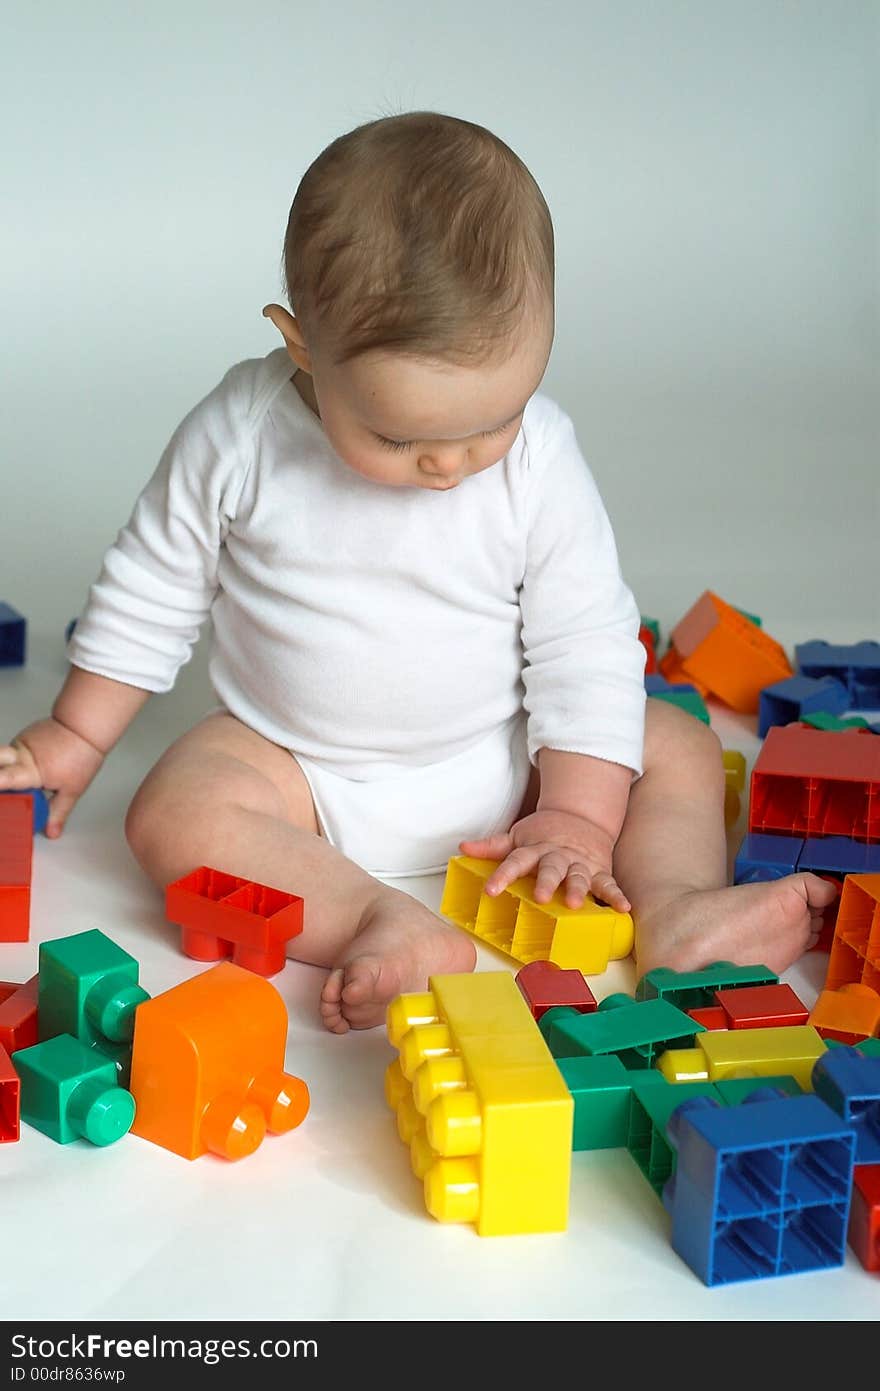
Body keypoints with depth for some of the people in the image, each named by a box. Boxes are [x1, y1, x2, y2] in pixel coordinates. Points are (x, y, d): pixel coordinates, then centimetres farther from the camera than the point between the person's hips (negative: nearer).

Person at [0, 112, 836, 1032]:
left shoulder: (539, 457, -16)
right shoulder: (238, 437, -16)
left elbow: (587, 642, -10)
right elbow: (152, 592, -1)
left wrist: (578, 814, -17)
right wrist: (76, 735, 4)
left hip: (498, 767, 1)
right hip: (296, 766, 0)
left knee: (680, 749, -10)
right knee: (175, 816, -28)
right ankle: (385, 923, -38)